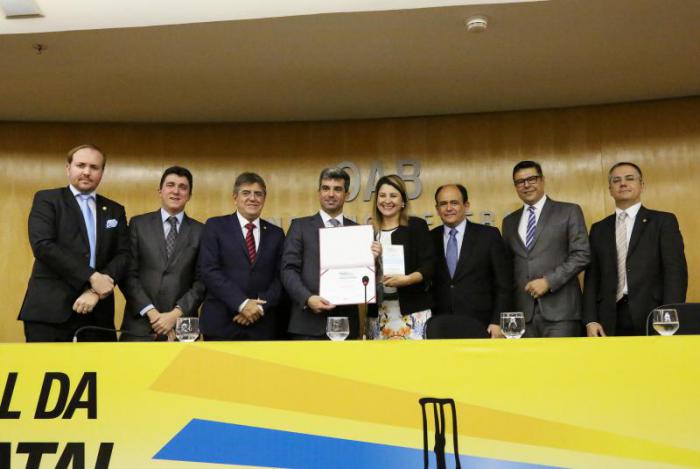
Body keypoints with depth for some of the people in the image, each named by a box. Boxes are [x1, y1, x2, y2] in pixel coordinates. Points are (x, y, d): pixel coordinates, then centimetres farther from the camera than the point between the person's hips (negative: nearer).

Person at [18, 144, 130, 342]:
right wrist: (92, 277, -15)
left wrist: (96, 291, -10)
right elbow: (43, 245, -10)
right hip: (50, 309, -3)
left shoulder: (115, 210, 16)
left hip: (98, 313, 4)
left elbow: (123, 255, 7)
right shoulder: (46, 200, 5)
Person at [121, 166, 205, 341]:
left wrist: (177, 313, -9)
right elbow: (128, 274, 1)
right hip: (140, 323, 0)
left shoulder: (200, 231, 7)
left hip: (181, 325, 0)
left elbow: (202, 281, 3)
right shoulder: (138, 224, 6)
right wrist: (151, 312, -9)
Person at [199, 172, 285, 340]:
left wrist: (260, 306, -10)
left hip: (262, 326, 3)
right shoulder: (215, 226, 4)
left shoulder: (276, 233, 12)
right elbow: (209, 270, -7)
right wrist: (242, 303, -15)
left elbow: (281, 277, 6)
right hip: (221, 323, -2)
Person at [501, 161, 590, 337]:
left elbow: (581, 254, -4)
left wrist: (548, 281, -13)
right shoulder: (509, 221, 17)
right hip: (523, 311, 4)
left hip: (560, 309, -3)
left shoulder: (569, 212, 4)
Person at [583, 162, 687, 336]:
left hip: (651, 318, -2)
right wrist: (590, 320, -1)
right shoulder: (599, 229, 14)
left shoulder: (663, 221, 5)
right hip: (609, 322, 2)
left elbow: (676, 272, -3)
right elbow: (592, 276, 11)